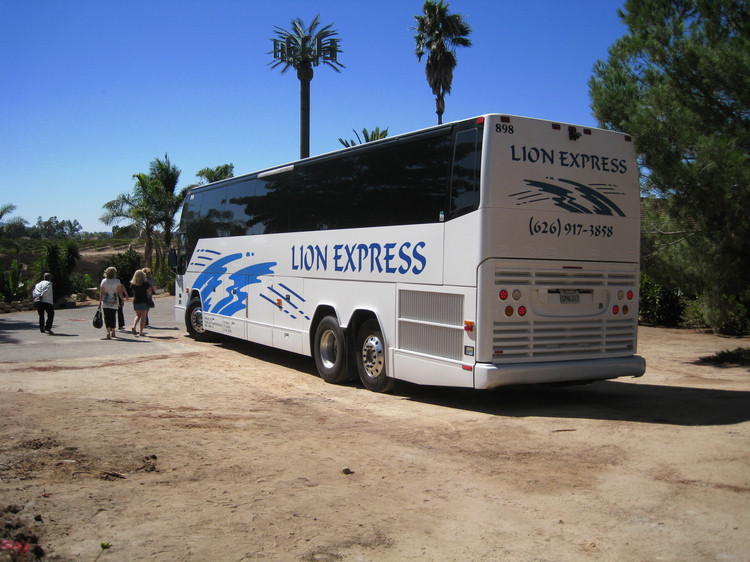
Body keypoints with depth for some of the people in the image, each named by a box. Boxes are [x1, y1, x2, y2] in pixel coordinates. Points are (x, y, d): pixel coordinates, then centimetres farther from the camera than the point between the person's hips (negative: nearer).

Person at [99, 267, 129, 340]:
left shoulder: (104, 281, -1)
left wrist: (100, 301, 5)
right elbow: (119, 292, -5)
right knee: (113, 317, 12)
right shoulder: (117, 281, -4)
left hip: (105, 302, 0)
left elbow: (101, 293, -1)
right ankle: (113, 332, 22)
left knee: (107, 317, -1)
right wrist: (123, 298, 8)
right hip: (114, 302, 0)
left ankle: (108, 332, -16)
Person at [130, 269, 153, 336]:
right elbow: (149, 292, -7)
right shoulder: (145, 283, -10)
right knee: (143, 316, 4)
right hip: (144, 302, -3)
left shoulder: (133, 284, 0)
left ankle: (134, 326, -5)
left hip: (135, 302, 3)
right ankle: (141, 332, 1)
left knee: (138, 316, 19)